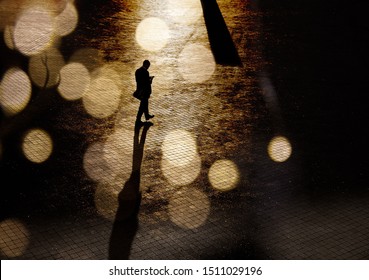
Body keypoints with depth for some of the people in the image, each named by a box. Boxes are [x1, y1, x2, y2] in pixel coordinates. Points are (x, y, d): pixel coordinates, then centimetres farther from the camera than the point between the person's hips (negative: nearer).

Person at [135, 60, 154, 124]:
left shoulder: (137, 71, 1)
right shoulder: (145, 72, -24)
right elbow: (148, 83, -25)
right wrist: (150, 79, -4)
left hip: (139, 90, 8)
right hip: (145, 92, -8)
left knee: (145, 103, 26)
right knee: (142, 106, 4)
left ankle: (147, 115, 42)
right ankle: (138, 120, 10)